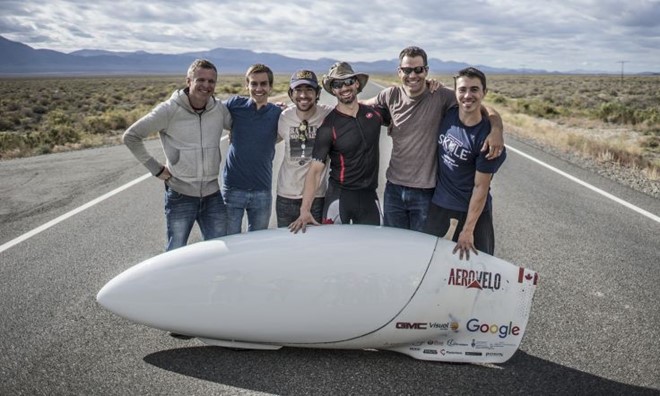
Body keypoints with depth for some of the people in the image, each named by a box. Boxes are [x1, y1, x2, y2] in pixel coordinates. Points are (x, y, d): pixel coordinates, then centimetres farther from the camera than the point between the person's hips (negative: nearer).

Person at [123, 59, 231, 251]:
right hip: (180, 195, -3)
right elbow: (130, 136, -4)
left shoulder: (220, 109, -1)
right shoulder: (169, 110, -11)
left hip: (213, 196, 3)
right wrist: (155, 168, -6)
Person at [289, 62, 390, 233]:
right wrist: (305, 210, -27)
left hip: (369, 196, 4)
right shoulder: (329, 126, -11)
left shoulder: (374, 113, 2)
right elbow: (315, 170, -15)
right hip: (339, 197, -3)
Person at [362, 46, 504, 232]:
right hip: (394, 189, 3)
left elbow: (485, 109, -11)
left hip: (426, 191, -3)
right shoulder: (391, 95, -1)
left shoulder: (441, 96, -10)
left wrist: (496, 129, -30)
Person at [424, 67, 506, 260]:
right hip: (439, 206, 4)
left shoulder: (487, 136, -19)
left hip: (473, 210, -4)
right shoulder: (447, 115, -7)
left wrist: (468, 231, -15)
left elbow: (480, 187, -16)